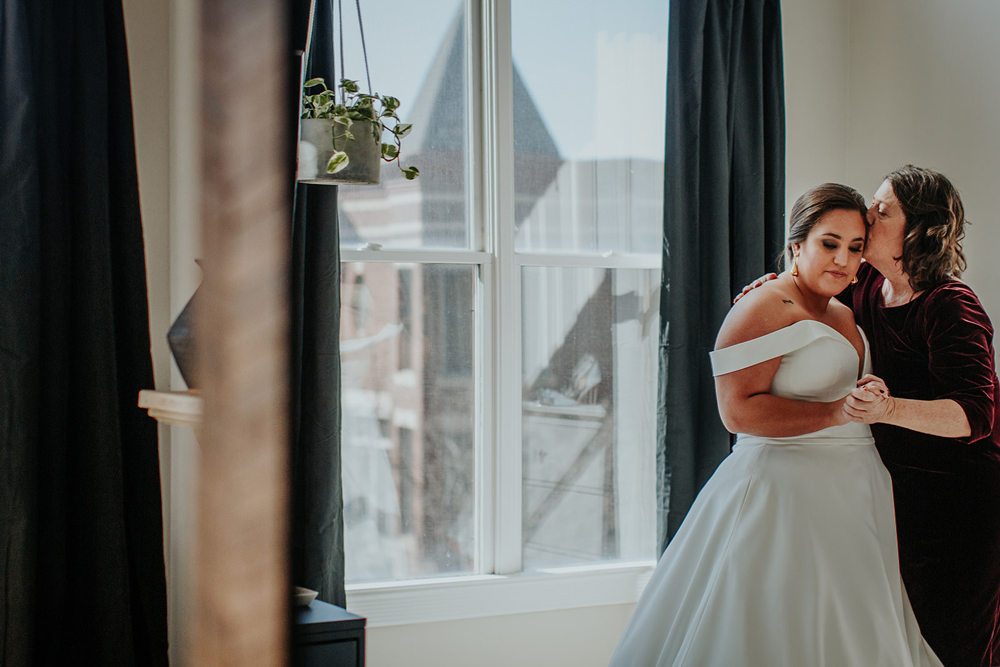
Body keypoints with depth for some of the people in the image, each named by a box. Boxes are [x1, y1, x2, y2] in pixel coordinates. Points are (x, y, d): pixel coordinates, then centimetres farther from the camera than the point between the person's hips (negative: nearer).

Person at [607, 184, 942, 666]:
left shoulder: (844, 316, 17)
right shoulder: (763, 310, -11)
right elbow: (738, 411, -21)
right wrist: (839, 412, -20)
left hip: (850, 498, 9)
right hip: (782, 494, -9)